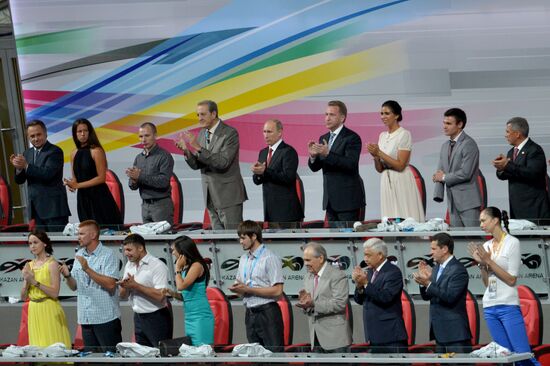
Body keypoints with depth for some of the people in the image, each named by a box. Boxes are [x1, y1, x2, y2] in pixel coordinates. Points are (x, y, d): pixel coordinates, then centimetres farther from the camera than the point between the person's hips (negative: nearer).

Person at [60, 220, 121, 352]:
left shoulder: (108, 255, -6)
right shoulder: (80, 255, 13)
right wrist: (67, 276, -6)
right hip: (86, 319, 6)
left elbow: (111, 285, -17)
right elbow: (74, 286, 15)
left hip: (106, 318, -6)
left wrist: (87, 269, -19)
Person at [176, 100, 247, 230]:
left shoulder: (230, 133, -12)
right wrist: (186, 151, -12)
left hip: (228, 195, -7)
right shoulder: (202, 134, 11)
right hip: (211, 198, 7)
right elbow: (196, 165, 9)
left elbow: (223, 162, -23)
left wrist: (198, 148, -26)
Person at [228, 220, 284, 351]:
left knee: (274, 353, -9)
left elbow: (277, 291, -15)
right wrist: (237, 289, -5)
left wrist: (248, 289, -14)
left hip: (267, 312, -7)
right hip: (250, 314, 7)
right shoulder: (243, 259, 16)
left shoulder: (269, 258, -8)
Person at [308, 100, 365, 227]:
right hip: (331, 200, 7)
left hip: (348, 198, -7)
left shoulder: (352, 138, -8)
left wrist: (327, 154, -29)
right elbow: (315, 167, 13)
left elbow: (351, 164, -21)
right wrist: (313, 156, -10)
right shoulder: (323, 139, 15)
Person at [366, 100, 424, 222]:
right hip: (386, 182, 7)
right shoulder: (383, 136, 12)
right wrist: (375, 156, -7)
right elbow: (380, 169, 13)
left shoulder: (404, 135, -8)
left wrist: (379, 153, -16)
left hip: (401, 182, -7)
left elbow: (400, 165, -14)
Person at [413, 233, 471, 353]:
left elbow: (450, 297, -21)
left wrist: (428, 283, -22)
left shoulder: (458, 270, -12)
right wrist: (424, 281, -2)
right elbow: (427, 297, 15)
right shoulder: (437, 268, 16)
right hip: (440, 330, 9)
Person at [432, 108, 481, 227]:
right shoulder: (445, 146, 16)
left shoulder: (469, 144, -9)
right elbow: (439, 173, 14)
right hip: (453, 203, 7)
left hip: (468, 202, -7)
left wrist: (444, 177, -5)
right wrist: (438, 194, -3)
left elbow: (466, 173, -17)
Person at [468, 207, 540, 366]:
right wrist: (481, 263, 0)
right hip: (490, 307, 6)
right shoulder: (486, 246, 12)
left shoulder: (512, 243, -5)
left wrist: (489, 261, -12)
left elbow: (511, 280, -10)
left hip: (508, 306, -6)